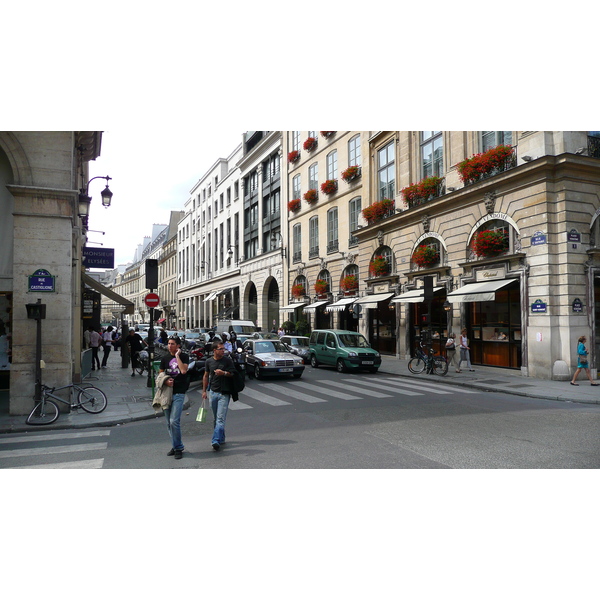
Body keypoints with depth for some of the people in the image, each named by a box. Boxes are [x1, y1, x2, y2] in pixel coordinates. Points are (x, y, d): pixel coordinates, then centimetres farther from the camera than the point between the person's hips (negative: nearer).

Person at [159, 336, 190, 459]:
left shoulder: (184, 357, -1)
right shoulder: (165, 358, 11)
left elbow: (183, 370, -17)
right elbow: (160, 374, 16)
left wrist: (177, 356, -12)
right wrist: (166, 381, -5)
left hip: (179, 393, -5)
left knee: (174, 421, -12)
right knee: (169, 423, 9)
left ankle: (178, 448, 0)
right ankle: (175, 446, 22)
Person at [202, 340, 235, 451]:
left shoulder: (228, 361, -3)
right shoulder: (209, 361, 7)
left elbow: (233, 374, -1)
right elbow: (206, 376, 15)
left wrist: (224, 373, -20)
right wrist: (204, 390, 12)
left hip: (224, 393, -4)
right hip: (213, 392, 4)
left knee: (220, 418, -11)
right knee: (216, 418, 12)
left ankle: (216, 441, -17)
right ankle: (221, 439, 26)